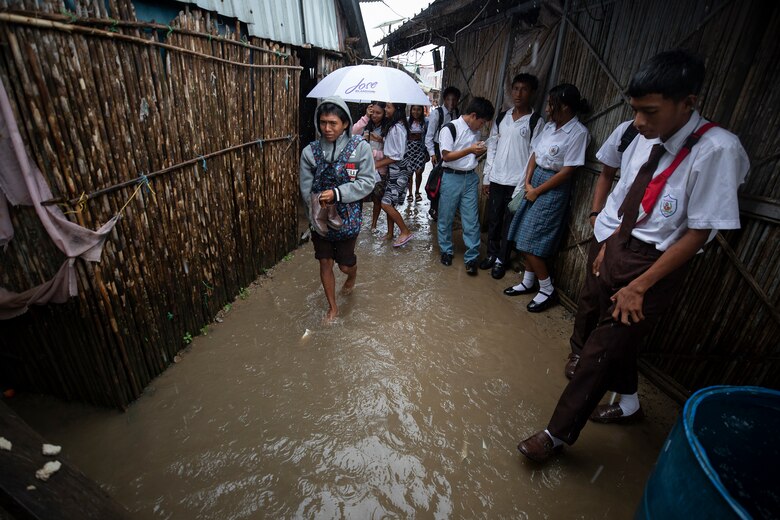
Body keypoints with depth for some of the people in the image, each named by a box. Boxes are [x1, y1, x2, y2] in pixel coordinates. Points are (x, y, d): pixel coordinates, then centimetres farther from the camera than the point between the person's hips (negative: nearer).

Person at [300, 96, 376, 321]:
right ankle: (332, 307, 32)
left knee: (345, 264, 11)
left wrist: (337, 193, -24)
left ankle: (352, 277, 52)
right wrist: (317, 213, -11)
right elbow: (306, 188, -3)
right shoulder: (310, 151, -5)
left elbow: (367, 182, -14)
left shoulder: (360, 147, -11)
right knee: (325, 262, 11)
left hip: (348, 217, -2)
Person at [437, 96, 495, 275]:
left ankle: (471, 258, 9)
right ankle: (446, 251, 25)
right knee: (446, 218, 7)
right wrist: (470, 150, -18)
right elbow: (446, 156, -12)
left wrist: (482, 151, 0)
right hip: (452, 177, -4)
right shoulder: (450, 128, -9)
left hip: (471, 178, 5)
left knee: (471, 220, 1)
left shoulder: (475, 131, 11)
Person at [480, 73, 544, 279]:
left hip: (517, 182, -3)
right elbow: (492, 148, 9)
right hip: (496, 179, 4)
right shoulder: (502, 117, 9)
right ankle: (491, 255, 28)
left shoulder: (536, 121, -3)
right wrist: (486, 177, 6)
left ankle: (501, 261, 18)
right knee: (493, 220, 12)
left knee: (509, 224, 5)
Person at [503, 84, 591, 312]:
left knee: (530, 242, -5)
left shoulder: (578, 133, -15)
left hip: (553, 188, -8)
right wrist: (527, 183, -2)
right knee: (523, 238, 10)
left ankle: (548, 291, 11)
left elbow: (566, 172, -16)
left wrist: (537, 191, -11)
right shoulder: (550, 126, 7)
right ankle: (528, 282, 27)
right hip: (535, 182, 8)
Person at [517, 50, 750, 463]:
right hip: (618, 250, 7)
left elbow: (698, 233, -17)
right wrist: (606, 248, 7)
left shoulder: (716, 150, -19)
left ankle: (558, 433, 18)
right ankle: (628, 403, 49)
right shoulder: (645, 140, -1)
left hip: (655, 265, -6)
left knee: (602, 350, -1)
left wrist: (639, 285, -17)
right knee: (616, 332, 22)